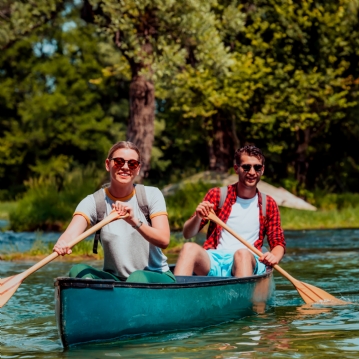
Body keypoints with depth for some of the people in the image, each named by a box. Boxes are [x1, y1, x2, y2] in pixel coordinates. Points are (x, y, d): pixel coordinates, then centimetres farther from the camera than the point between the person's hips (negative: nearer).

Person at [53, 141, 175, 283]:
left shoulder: (152, 195, -2)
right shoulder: (94, 202, -2)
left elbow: (163, 240, -16)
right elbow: (72, 232, -23)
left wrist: (135, 221, -35)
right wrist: (63, 243, -48)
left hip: (155, 277, -1)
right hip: (114, 279, 1)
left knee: (138, 277, -35)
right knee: (78, 270, -26)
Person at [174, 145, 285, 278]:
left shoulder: (268, 205, 16)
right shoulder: (217, 195, 13)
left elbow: (278, 243, 14)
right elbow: (187, 234, 10)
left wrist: (274, 257, -11)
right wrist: (198, 217, -13)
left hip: (248, 262, 0)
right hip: (213, 262, 0)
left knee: (242, 253, -37)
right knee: (189, 248, -33)